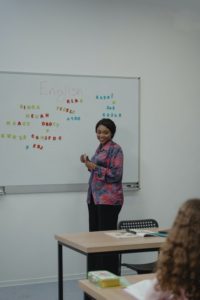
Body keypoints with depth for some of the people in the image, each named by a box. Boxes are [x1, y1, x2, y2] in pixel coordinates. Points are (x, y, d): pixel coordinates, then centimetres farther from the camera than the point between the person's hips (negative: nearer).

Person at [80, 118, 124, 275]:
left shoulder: (115, 149, -9)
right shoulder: (100, 148, 16)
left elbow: (115, 175, -17)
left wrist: (94, 167, -18)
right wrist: (88, 163, 9)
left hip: (109, 199, -9)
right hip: (95, 197, 9)